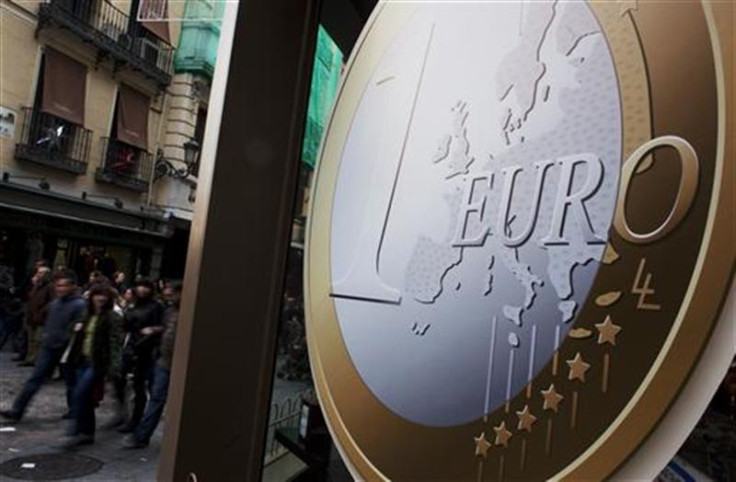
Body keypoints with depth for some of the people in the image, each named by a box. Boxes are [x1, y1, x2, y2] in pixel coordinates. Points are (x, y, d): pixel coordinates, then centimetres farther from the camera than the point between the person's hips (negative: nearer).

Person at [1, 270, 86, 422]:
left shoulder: (79, 305, -15)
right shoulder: (54, 303, 9)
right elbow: (49, 323, 21)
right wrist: (47, 335, 10)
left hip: (66, 349, -6)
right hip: (48, 347, 6)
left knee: (71, 381, 9)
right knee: (35, 378, 4)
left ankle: (74, 410, 25)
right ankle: (17, 410, 8)